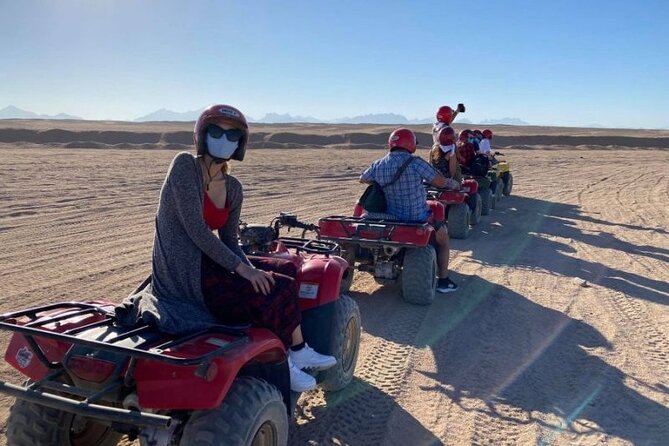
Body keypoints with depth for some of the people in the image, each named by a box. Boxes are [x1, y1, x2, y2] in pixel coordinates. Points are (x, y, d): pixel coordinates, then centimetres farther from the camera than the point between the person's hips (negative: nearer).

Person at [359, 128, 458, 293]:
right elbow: (441, 182, -15)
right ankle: (443, 280, 22)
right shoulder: (415, 163, -17)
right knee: (442, 234, 22)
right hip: (418, 218, -5)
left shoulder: (378, 165, -3)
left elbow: (362, 179, 16)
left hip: (391, 217, 5)